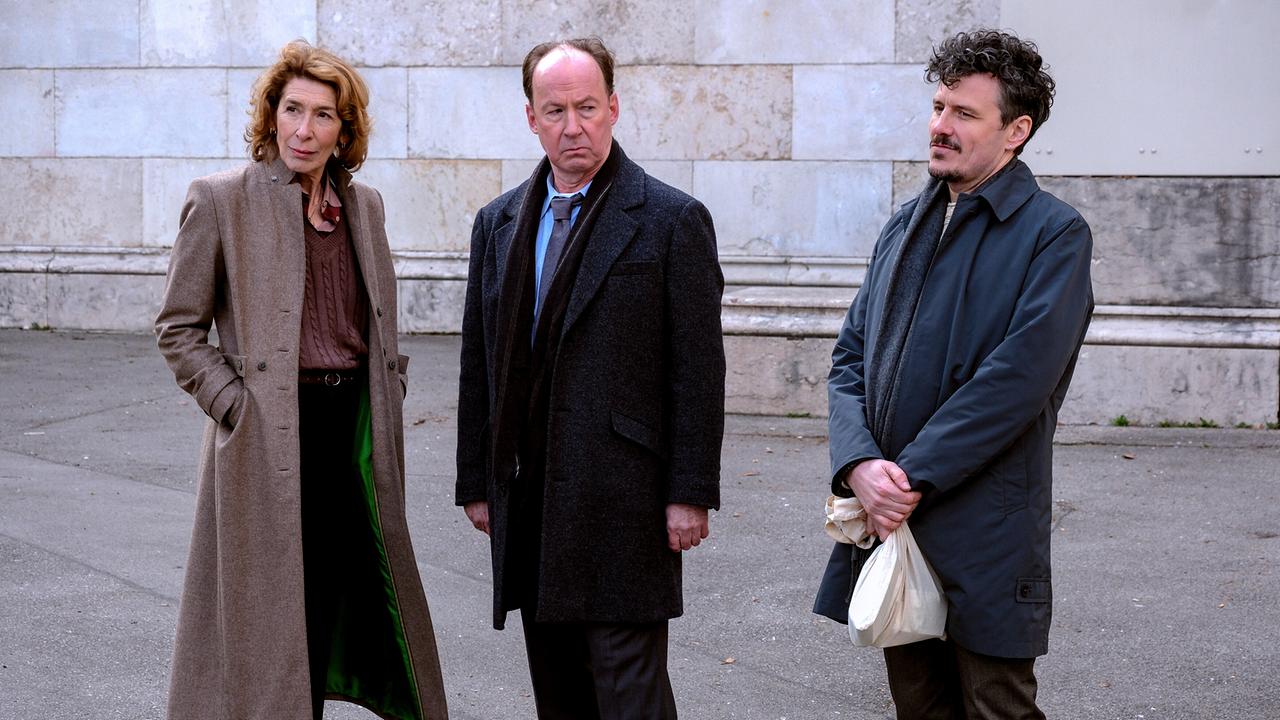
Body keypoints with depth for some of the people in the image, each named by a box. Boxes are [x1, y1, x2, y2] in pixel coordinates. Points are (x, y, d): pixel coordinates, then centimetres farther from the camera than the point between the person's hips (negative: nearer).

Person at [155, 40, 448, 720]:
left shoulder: (363, 204, 11)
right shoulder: (221, 198, -5)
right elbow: (178, 329, -3)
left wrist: (386, 399, 11)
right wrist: (237, 404, -11)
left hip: (354, 427, 5)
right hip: (269, 438, -5)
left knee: (332, 600, 10)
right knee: (267, 612, 1)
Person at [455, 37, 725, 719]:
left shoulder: (673, 220, -4)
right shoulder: (498, 223, 12)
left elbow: (698, 369, -7)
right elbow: (478, 365, 14)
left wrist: (690, 492, -11)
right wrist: (475, 483, 12)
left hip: (624, 502, -5)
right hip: (527, 503, 5)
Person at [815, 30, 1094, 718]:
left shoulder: (1054, 233, -6)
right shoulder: (905, 226, 14)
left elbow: (1020, 375, -17)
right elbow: (851, 358, 9)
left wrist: (912, 476, -17)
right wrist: (859, 462, -9)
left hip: (984, 533, -6)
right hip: (889, 513, 6)